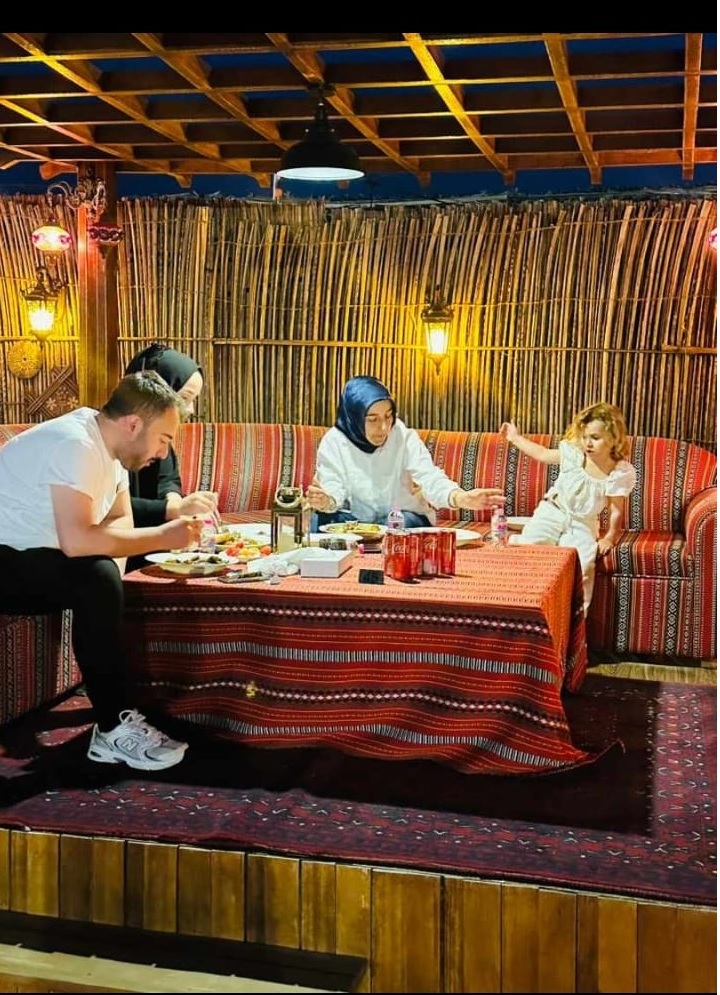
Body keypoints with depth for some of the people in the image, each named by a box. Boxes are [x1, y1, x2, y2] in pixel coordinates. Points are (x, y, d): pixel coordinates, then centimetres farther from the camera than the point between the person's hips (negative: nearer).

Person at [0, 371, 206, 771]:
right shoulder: (74, 445, -24)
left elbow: (121, 523, 4)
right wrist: (163, 537, -25)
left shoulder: (109, 443, 4)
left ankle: (117, 709, 2)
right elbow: (77, 540, -33)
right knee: (97, 581, -28)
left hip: (36, 558, 10)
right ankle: (113, 730, -19)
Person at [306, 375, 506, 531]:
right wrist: (325, 501, -45)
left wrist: (462, 498, -47)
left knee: (404, 522, -33)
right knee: (323, 518, -29)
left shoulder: (404, 437, -14)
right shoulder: (334, 442, -11)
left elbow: (430, 477, -26)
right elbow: (333, 489, -19)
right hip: (355, 520, 0)